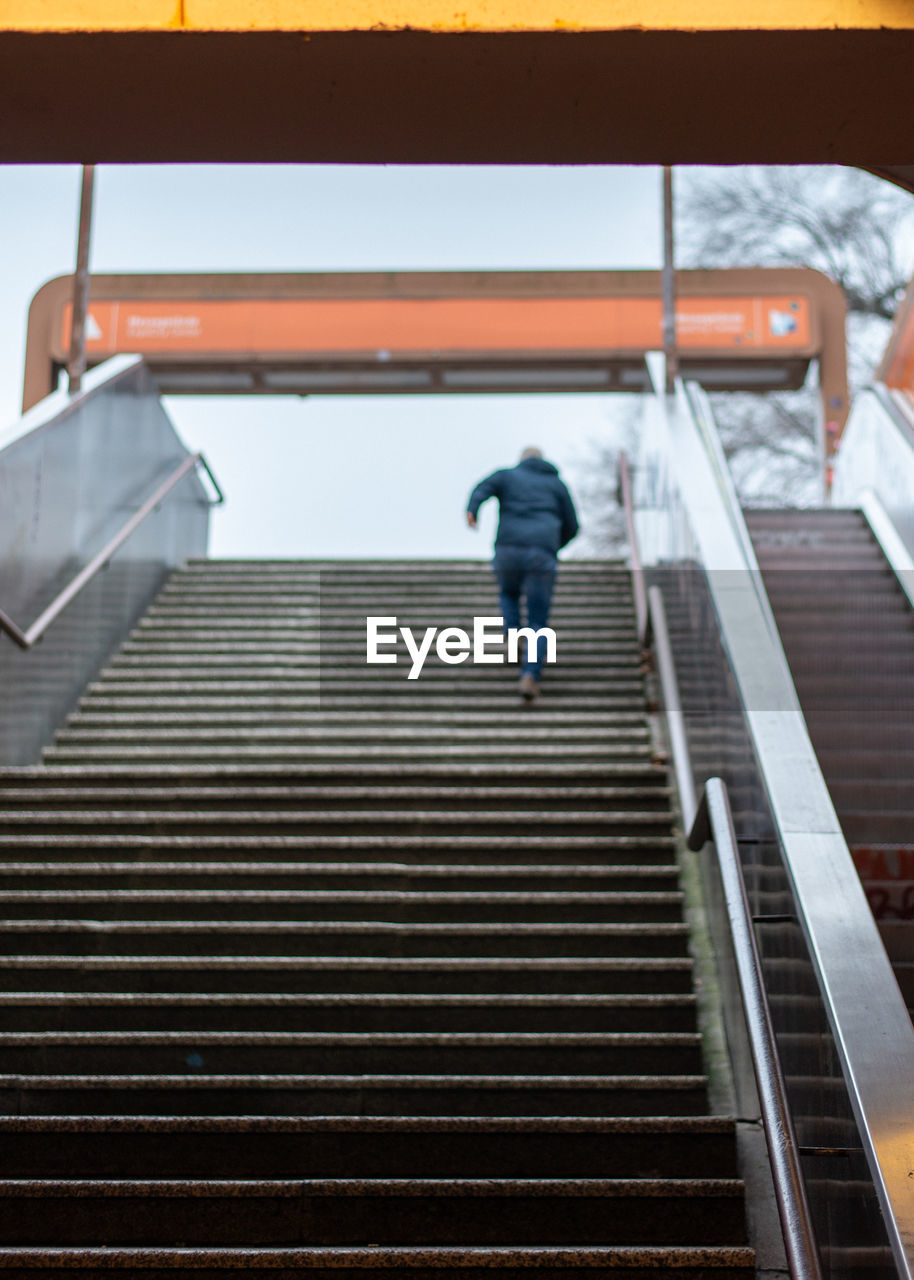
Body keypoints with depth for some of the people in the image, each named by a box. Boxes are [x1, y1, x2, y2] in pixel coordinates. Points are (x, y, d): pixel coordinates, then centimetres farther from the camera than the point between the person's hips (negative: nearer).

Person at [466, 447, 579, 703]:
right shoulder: (556, 484, 24)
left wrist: (471, 510, -21)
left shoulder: (507, 475, 21)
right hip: (542, 556, 0)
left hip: (508, 551, 0)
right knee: (538, 623, 4)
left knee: (508, 594, 33)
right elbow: (571, 526, 20)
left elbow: (483, 487, -2)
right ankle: (530, 676, -17)